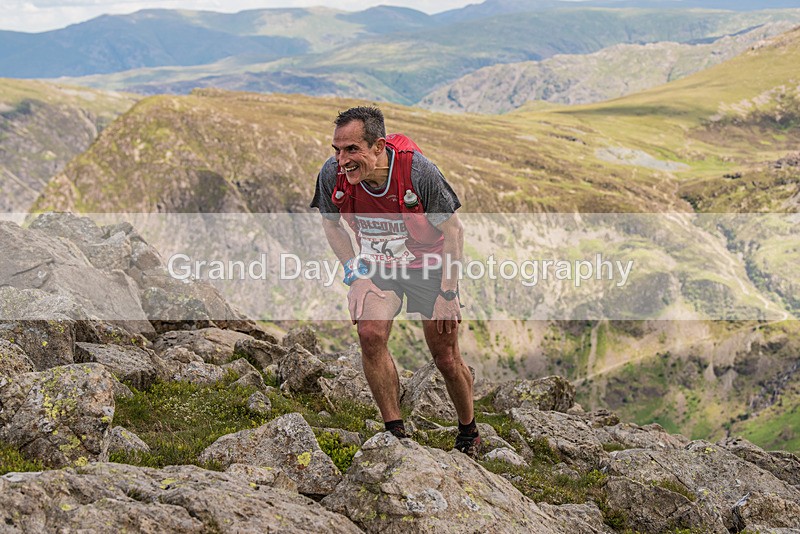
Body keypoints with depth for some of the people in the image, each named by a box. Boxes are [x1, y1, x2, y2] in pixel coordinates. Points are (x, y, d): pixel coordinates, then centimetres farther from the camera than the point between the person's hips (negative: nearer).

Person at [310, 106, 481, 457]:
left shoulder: (417, 170, -30)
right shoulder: (332, 174, -22)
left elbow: (452, 230, -16)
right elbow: (330, 222, 2)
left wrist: (447, 294, -15)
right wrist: (351, 265, -9)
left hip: (427, 264, -2)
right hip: (375, 266, 2)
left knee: (446, 358, 2)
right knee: (370, 335, -23)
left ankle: (469, 433, 29)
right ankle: (396, 434, -9)